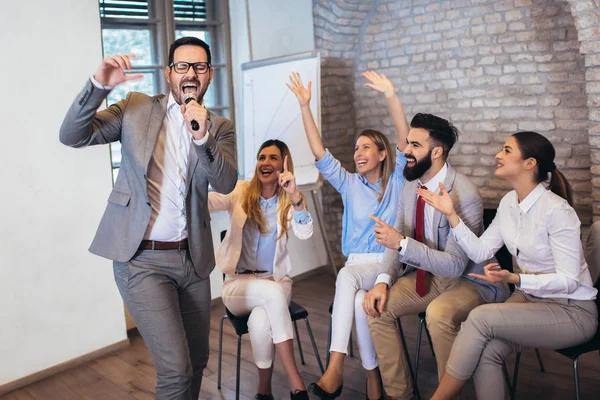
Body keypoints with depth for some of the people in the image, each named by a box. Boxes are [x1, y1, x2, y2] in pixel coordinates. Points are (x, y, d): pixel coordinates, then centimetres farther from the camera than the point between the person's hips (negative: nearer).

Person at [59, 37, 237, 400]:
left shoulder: (219, 127, 5)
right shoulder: (136, 108, 2)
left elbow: (226, 183, -10)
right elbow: (73, 135, -6)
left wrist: (202, 137, -26)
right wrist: (99, 85, -20)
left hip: (192, 258, 4)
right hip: (142, 260, -3)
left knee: (198, 360, 16)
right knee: (175, 368, -8)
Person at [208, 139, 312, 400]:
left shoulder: (289, 201, 1)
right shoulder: (240, 192, -1)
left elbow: (305, 234, -19)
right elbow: (209, 200, -20)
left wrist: (295, 197, -35)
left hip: (276, 280, 1)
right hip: (238, 283, 0)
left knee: (260, 320, -32)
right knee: (273, 292, -33)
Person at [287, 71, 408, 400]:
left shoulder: (396, 180, 5)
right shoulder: (349, 183, 10)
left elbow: (405, 138, -8)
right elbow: (320, 153, 0)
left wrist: (390, 95, -18)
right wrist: (305, 106, -7)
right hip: (358, 262, 2)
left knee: (347, 276, -33)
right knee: (360, 302, -33)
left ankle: (335, 368, -28)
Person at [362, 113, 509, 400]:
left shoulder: (464, 195, -23)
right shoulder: (410, 187, 1)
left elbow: (455, 265, -27)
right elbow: (397, 240, 4)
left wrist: (402, 243, -34)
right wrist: (383, 280, -14)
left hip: (467, 280, -7)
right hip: (425, 274, 7)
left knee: (439, 313, -35)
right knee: (378, 306, -12)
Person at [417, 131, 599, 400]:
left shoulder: (556, 210, -22)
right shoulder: (509, 202, 1)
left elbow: (569, 280, -20)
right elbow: (479, 251, 1)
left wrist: (514, 279, -33)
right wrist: (451, 214, -9)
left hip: (571, 310, -6)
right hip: (530, 298, 6)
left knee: (480, 317, -26)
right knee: (486, 352, -24)